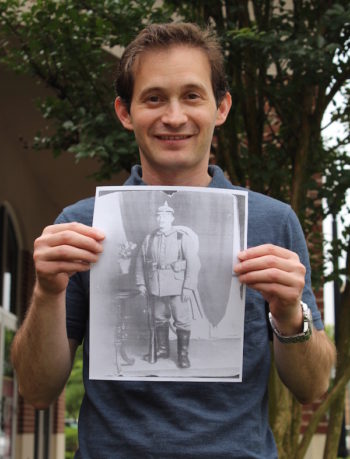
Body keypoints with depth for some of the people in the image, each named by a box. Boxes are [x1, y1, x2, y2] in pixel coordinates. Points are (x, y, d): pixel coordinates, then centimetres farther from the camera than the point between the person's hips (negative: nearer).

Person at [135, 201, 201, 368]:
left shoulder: (182, 237, -8)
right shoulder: (149, 239, 5)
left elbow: (193, 263, -11)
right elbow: (140, 260, 13)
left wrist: (188, 287, -15)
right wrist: (140, 283, 7)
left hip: (178, 287, -4)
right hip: (156, 287, 4)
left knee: (182, 321, -1)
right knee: (159, 318, 15)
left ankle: (183, 354, 9)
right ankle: (162, 349, 30)